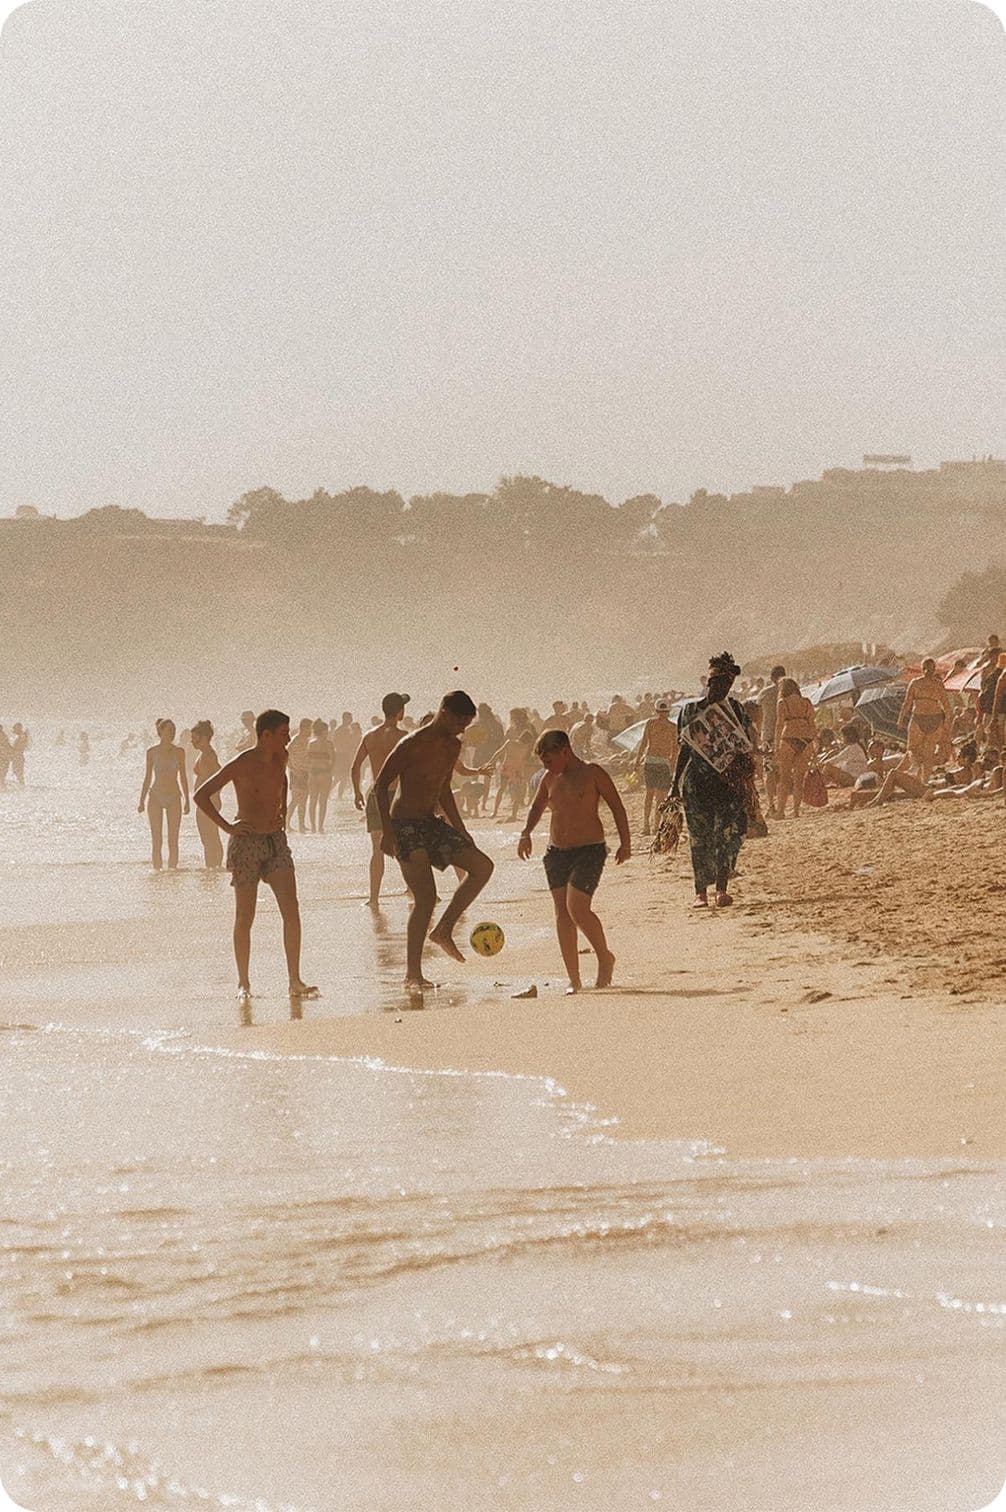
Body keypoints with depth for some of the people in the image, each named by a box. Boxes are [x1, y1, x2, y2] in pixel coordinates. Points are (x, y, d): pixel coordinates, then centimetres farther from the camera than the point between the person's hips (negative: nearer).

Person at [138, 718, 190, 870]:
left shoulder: (179, 752, 4)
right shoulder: (152, 752, 2)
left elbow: (183, 777, 8)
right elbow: (147, 778, 6)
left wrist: (187, 800, 5)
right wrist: (142, 801, 3)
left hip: (173, 797, 1)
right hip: (156, 796, -1)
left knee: (173, 839, 0)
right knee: (156, 839, -1)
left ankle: (172, 867, 4)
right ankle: (156, 868, 2)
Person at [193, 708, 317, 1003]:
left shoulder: (281, 758, 6)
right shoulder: (242, 765, -13)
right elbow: (201, 795, -11)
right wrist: (227, 827, -13)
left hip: (276, 840, 5)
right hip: (247, 842, -5)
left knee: (291, 912, -5)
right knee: (245, 918, 1)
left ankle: (295, 982, -3)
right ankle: (243, 984, 10)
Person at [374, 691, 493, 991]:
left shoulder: (453, 746, 9)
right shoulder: (413, 745, -16)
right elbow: (381, 785, -14)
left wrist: (460, 831, 21)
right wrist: (387, 831, -19)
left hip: (432, 822, 8)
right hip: (406, 826, -8)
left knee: (482, 867, -1)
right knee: (426, 897, -14)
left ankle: (443, 931, 6)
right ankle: (413, 974, -8)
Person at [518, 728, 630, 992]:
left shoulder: (592, 773, -5)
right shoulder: (550, 779, 11)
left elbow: (617, 806, -2)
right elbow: (537, 807, 27)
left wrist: (625, 843, -7)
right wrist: (526, 834, 11)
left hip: (589, 851, -6)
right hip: (557, 852, 6)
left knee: (577, 909, -18)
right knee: (562, 913, 1)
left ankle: (605, 958, 7)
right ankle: (573, 979, 5)